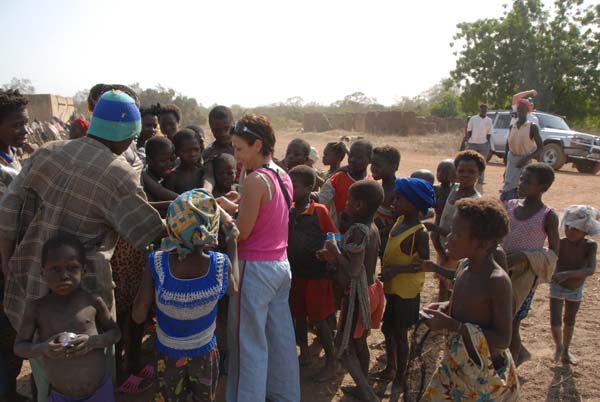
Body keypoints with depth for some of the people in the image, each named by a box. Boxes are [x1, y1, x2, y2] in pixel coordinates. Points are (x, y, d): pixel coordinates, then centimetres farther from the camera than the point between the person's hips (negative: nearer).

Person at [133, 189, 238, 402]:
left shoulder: (157, 263, -29)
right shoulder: (221, 264, -27)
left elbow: (138, 317, -18)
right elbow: (233, 289, -2)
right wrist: (232, 245, 4)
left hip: (168, 354, 0)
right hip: (205, 354, 0)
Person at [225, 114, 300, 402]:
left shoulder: (255, 180, -19)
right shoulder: (282, 175, 7)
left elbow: (242, 232, -16)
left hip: (256, 268, -8)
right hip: (281, 265, 8)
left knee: (249, 343, 6)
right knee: (281, 337, 19)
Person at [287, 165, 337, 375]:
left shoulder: (320, 211, -14)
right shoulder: (288, 211, -2)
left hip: (316, 274, -5)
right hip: (295, 273, 5)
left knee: (318, 319, 5)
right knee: (299, 315, 17)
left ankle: (331, 361, 23)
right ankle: (304, 354, 37)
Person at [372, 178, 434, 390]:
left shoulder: (420, 233, -23)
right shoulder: (401, 220, 0)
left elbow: (423, 264, -20)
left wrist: (396, 269, -27)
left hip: (406, 291, -8)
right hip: (392, 287, 8)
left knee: (400, 334, 8)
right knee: (388, 329, 21)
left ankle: (399, 377, 27)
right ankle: (390, 369, 40)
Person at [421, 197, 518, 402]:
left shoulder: (497, 281, -27)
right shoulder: (465, 266, -4)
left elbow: (503, 339, -25)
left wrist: (452, 325, -30)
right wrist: (445, 307, -6)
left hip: (484, 374, -7)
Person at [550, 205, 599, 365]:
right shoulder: (560, 243, -22)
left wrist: (568, 274, -44)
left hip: (576, 291, 2)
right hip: (557, 288, -2)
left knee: (569, 322, 19)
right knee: (555, 323, -8)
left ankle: (565, 350, 42)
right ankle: (559, 346, 24)